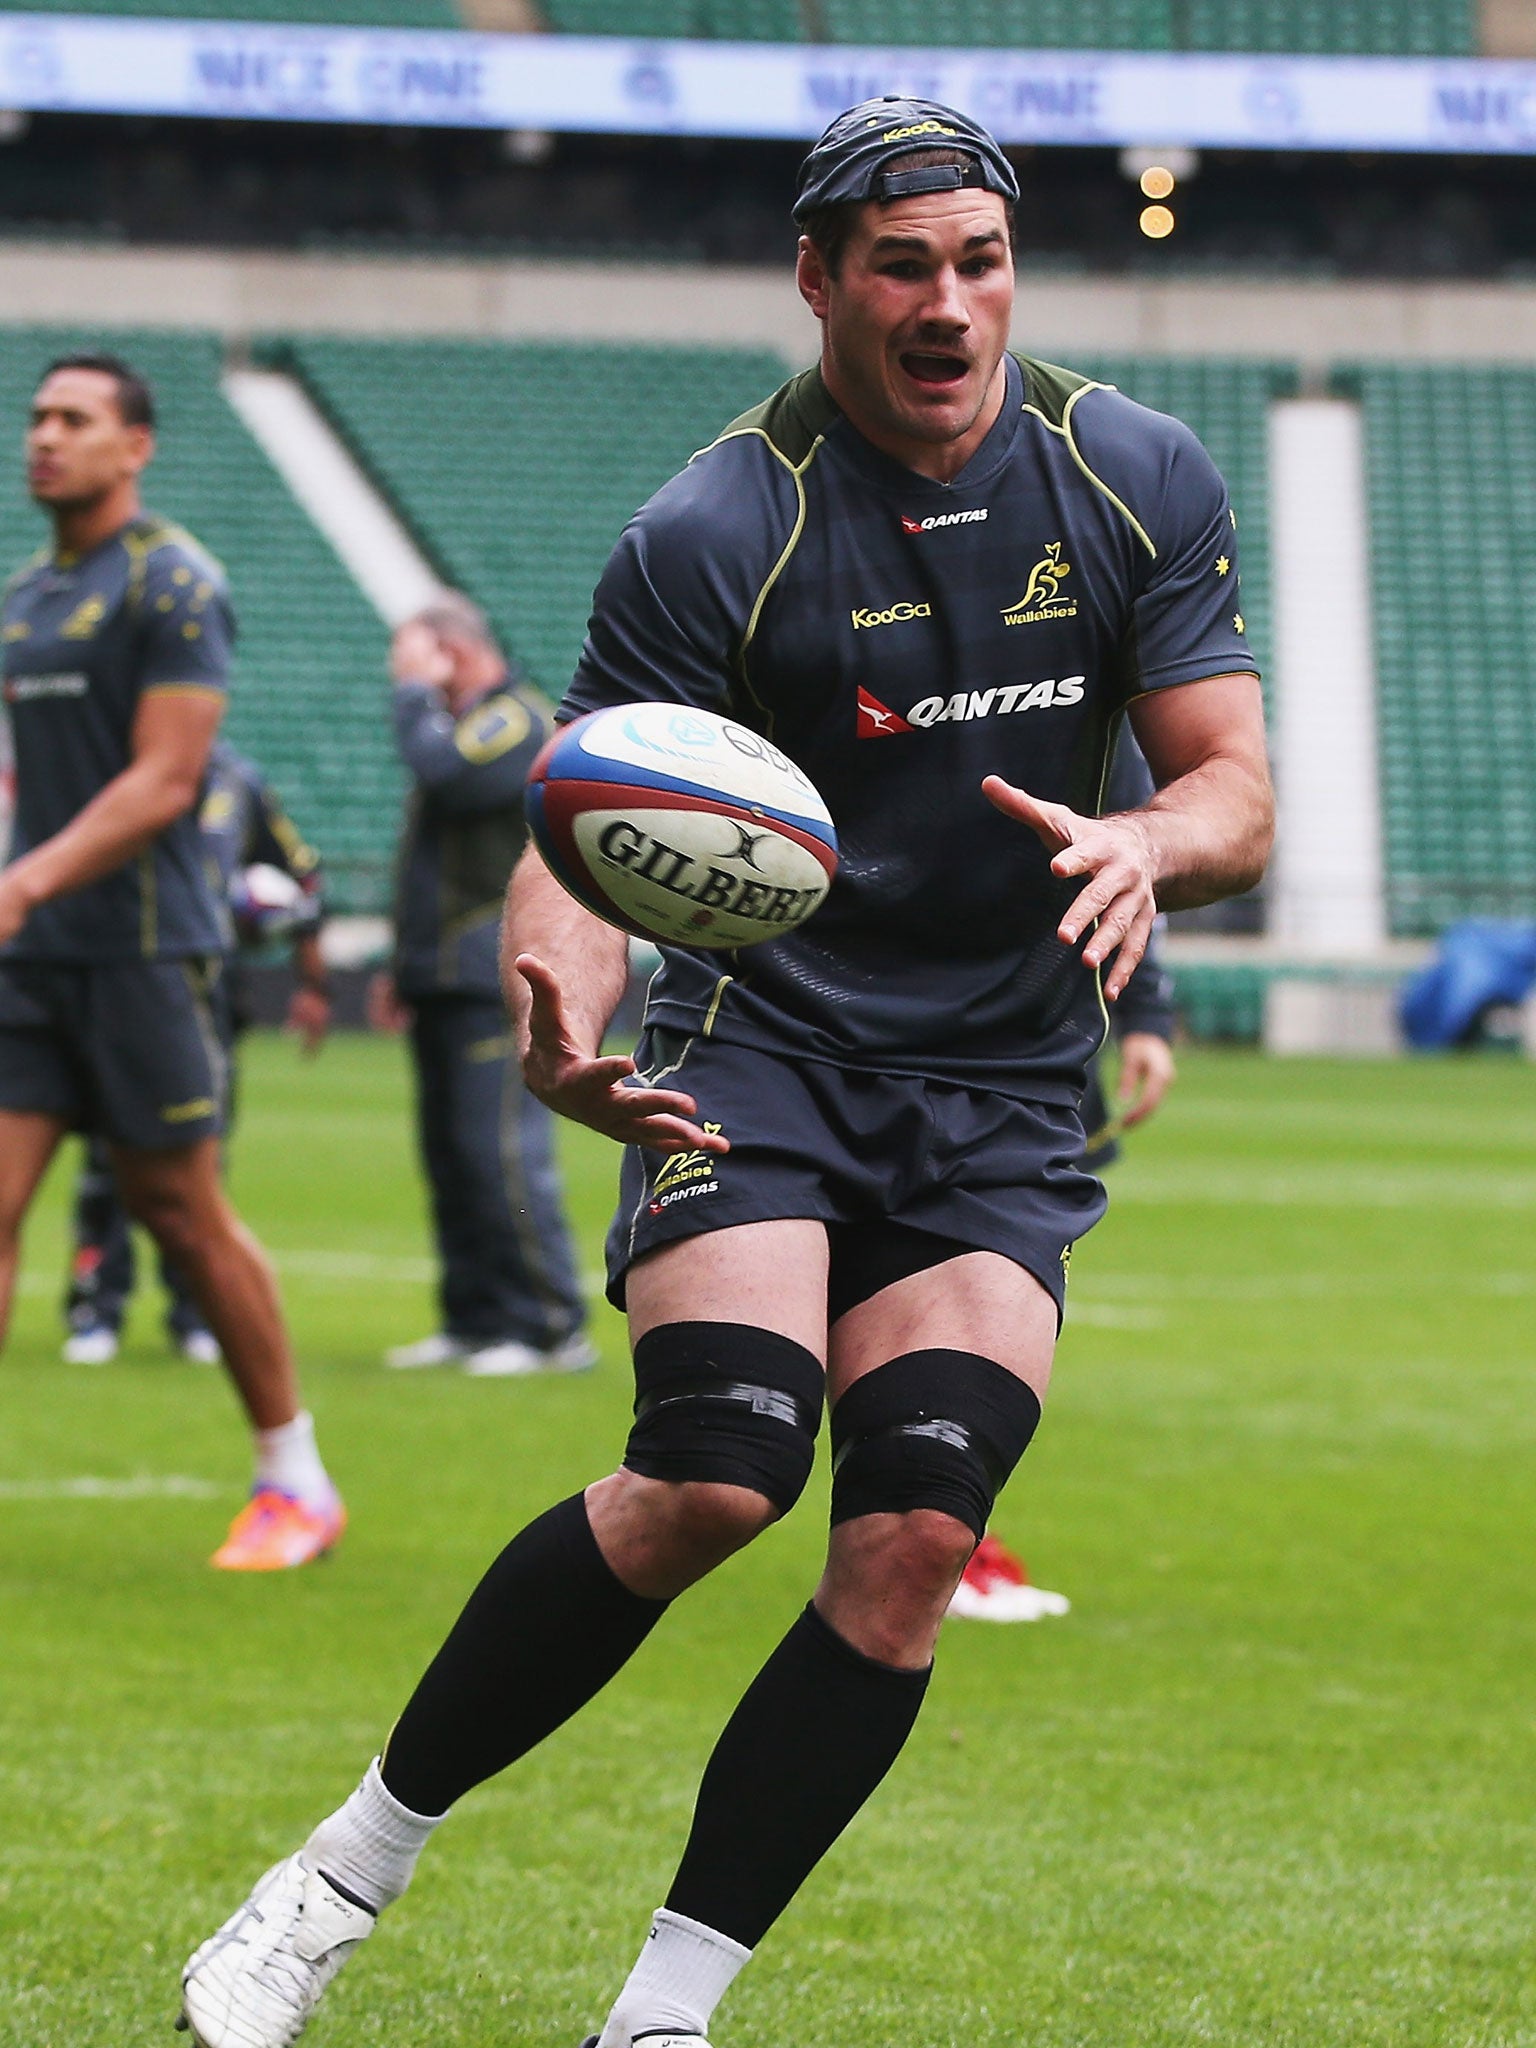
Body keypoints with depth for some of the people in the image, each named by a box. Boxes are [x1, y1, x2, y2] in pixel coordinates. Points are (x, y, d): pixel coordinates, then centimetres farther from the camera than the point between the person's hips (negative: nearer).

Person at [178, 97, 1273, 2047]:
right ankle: (342, 1879, -8)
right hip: (761, 1038, -3)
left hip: (1004, 1099, 3)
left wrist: (1142, 846, -23)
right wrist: (557, 1014, -35)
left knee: (916, 1534, -16)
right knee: (717, 1470, -25)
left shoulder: (1137, 479, 0)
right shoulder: (716, 532, -11)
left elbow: (1235, 794, 2)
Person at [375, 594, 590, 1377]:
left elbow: (443, 773, -27)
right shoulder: (460, 723, 22)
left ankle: (552, 1327, -10)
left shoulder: (516, 720, -8)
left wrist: (415, 691, -12)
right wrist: (406, 968, 23)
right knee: (451, 1156, 9)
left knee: (501, 1151, -12)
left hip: (496, 983, -10)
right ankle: (474, 1320, 14)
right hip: (444, 984, 10)